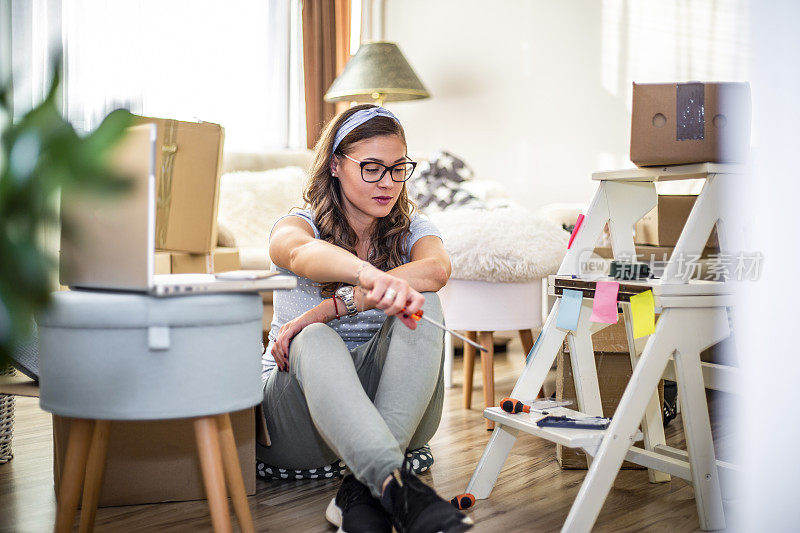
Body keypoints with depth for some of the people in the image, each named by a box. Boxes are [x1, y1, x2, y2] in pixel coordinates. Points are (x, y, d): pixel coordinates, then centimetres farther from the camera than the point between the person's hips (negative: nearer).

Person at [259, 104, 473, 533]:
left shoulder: (411, 230, 6)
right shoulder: (298, 225, -3)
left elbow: (437, 268, -22)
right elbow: (302, 255, -32)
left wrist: (333, 306, -33)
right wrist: (369, 276, -56)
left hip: (396, 415, 2)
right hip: (298, 415, -2)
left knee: (420, 306, -26)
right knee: (315, 341, -35)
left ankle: (363, 491, -34)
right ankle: (396, 486, -52)